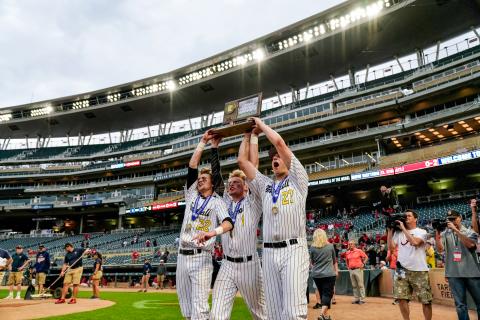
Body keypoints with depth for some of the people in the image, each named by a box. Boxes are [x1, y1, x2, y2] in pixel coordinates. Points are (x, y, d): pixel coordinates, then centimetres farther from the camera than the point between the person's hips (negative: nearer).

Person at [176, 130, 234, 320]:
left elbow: (229, 224, -15)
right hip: (182, 256, 6)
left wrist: (212, 232, -35)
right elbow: (192, 167, 9)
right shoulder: (192, 195, 16)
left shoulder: (217, 202, 2)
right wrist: (203, 142, 8)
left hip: (201, 257, -6)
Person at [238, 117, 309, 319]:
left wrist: (261, 125, 13)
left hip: (294, 250, -5)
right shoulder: (264, 185, 22)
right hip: (269, 252, 5)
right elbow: (242, 161, 18)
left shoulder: (297, 180, 9)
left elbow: (279, 142, 0)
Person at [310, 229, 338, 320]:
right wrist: (336, 270, 22)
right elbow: (334, 260, 9)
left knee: (322, 294, 16)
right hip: (329, 274, -2)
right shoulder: (330, 246, -3)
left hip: (316, 275, 2)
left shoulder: (312, 248, -4)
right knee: (327, 294, 0)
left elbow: (312, 262, 7)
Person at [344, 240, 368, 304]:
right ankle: (356, 298, 15)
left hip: (358, 269, -5)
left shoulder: (359, 251, -3)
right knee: (354, 285, 8)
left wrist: (363, 264, -8)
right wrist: (347, 266, 15)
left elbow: (366, 257, 2)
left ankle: (362, 299, 1)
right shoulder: (347, 253, 10)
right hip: (351, 270, 5)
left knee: (360, 285, -3)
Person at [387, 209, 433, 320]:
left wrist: (403, 228, -14)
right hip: (402, 270, 3)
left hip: (419, 271, -3)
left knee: (426, 300, 5)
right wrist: (390, 231, 0)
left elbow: (415, 242, -22)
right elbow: (391, 247, 4)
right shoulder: (398, 233, 11)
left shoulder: (421, 232, -1)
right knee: (401, 298, -1)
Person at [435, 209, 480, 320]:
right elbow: (440, 249, -7)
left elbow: (470, 244, -16)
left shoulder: (470, 232, 4)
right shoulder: (445, 234, 7)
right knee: (460, 304, 5)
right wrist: (437, 233, -18)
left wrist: (456, 230, -20)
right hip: (454, 274, 0)